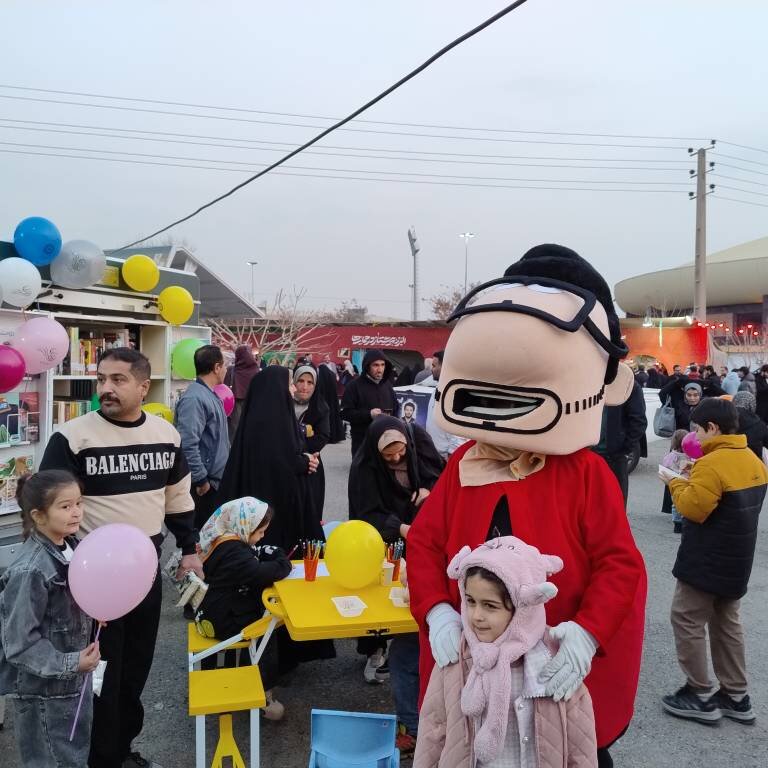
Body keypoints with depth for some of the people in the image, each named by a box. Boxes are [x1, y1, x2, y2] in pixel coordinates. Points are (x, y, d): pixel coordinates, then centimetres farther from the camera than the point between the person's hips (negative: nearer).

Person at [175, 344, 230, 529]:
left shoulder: (210, 395, 11)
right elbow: (187, 444, -28)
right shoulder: (194, 398, -21)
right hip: (204, 483, -10)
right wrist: (200, 480, -22)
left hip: (216, 479, 10)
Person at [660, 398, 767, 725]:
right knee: (726, 623, 18)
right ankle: (736, 697, 25)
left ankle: (700, 696, 10)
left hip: (707, 561, -9)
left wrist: (676, 483, -6)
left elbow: (692, 508, -22)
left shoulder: (712, 464, -24)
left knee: (687, 621, 3)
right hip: (735, 560, 9)